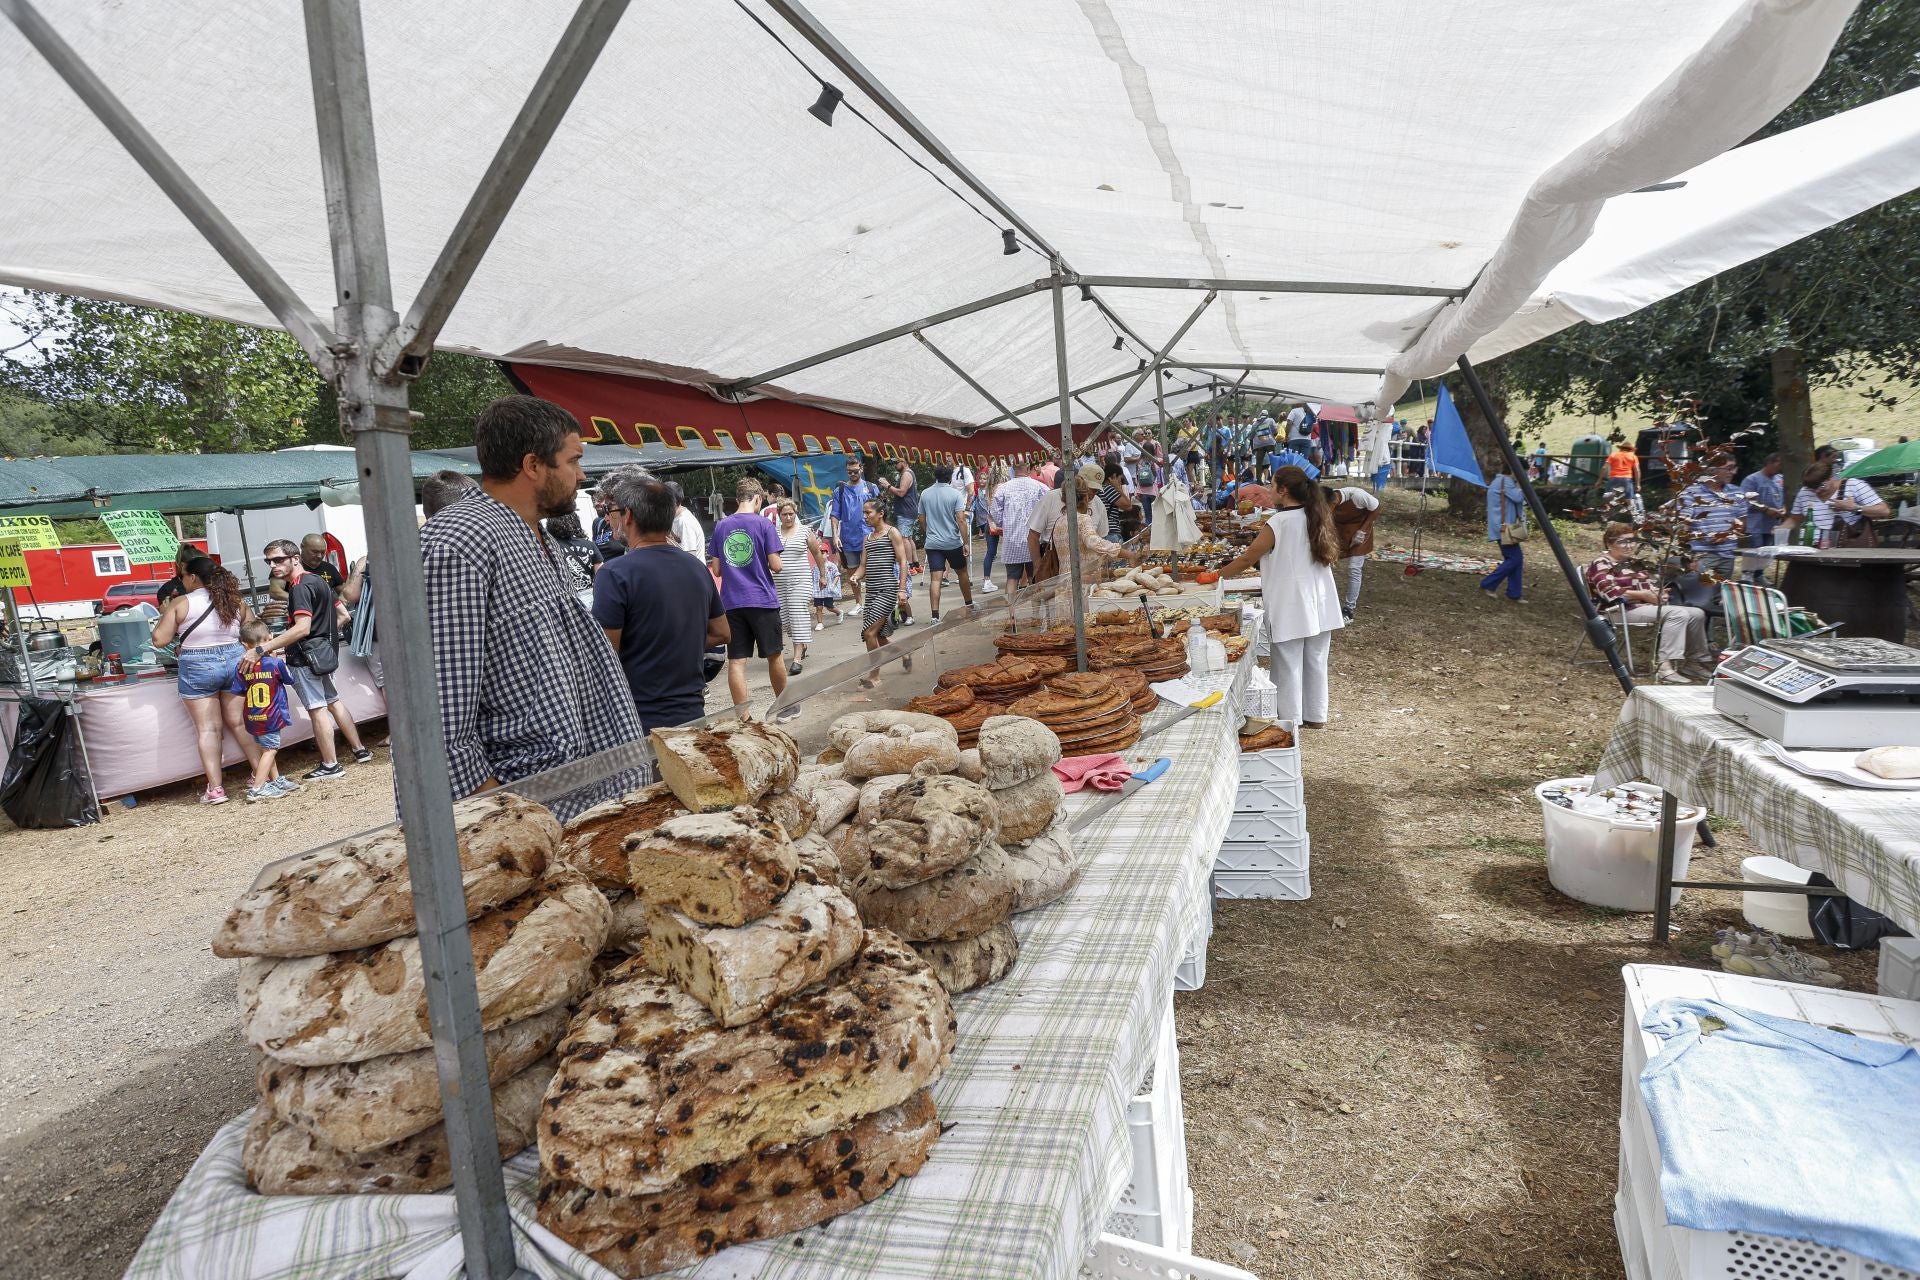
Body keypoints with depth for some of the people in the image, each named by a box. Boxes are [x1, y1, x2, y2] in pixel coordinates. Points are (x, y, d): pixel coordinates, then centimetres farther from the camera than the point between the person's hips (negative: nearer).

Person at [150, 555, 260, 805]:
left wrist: (164, 615, 10)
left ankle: (215, 788, 1)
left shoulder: (180, 603, -6)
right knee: (239, 722, 12)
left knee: (207, 729, 2)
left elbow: (160, 639, -6)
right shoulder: (236, 600, 6)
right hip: (235, 661, 4)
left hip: (198, 668, -4)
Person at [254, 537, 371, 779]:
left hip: (306, 656, -10)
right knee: (333, 700, 19)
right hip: (325, 650, 10)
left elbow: (302, 628, -29)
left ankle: (330, 765, 0)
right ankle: (359, 749, 26)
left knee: (317, 709, -4)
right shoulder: (317, 580, 12)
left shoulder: (300, 586, -18)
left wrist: (263, 648, -30)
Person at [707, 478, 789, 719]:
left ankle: (742, 716, 2)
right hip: (763, 600, -3)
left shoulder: (720, 527, 6)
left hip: (732, 602, 3)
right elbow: (775, 565, -8)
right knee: (774, 655, 12)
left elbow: (716, 570, 8)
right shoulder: (763, 524, -5)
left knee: (736, 661, 2)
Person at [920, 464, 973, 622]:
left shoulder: (925, 494, 4)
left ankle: (935, 615, -12)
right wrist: (965, 542, -9)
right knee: (961, 572, 19)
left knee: (935, 579, -5)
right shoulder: (956, 494, -7)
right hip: (953, 542, -2)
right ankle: (969, 604, 34)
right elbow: (960, 520, -13)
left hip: (932, 542, 2)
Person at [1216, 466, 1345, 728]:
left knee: (1288, 666, 4)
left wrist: (1218, 575, 4)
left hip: (1290, 609, -7)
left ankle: (1290, 722, 11)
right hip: (1320, 606, 7)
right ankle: (1316, 716, 28)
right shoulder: (1318, 518, 4)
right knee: (1316, 662, 17)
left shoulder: (1278, 523, -16)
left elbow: (1248, 558, -10)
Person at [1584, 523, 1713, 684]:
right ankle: (1665, 667, -36)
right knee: (1678, 614, -28)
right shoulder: (1601, 565, -6)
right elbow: (1610, 592, -21)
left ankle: (1698, 661, 7)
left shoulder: (1634, 563, 24)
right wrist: (1643, 594, -19)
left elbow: (1652, 585, 23)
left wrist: (1659, 593, -2)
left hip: (1646, 606, 9)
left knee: (1697, 614, -1)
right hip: (1622, 610, -9)